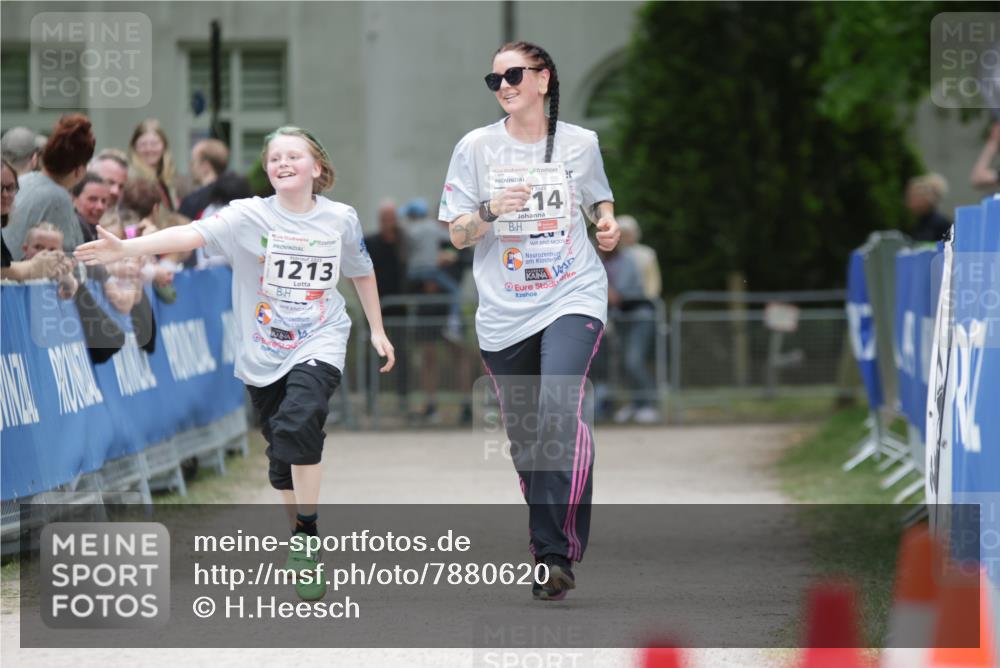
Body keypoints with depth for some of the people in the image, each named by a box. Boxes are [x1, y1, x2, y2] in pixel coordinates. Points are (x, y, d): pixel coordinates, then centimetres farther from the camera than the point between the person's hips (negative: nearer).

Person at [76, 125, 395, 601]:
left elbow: (361, 273, 15)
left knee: (297, 423, -27)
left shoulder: (341, 219, -3)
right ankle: (300, 542, 31)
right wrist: (127, 248, -38)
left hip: (318, 345, -2)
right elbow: (191, 235, -24)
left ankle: (308, 540, -17)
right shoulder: (249, 216, -10)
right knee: (281, 454, 10)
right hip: (264, 353, 2)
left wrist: (377, 330, 18)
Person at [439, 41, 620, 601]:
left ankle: (558, 551, -25)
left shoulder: (580, 144, 3)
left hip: (573, 298, -2)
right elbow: (458, 235, 4)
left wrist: (607, 220, 1)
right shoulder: (476, 148, 2)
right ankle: (549, 547, 25)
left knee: (559, 410, -25)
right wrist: (490, 210, -16)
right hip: (504, 313, 2)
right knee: (526, 442, 7)